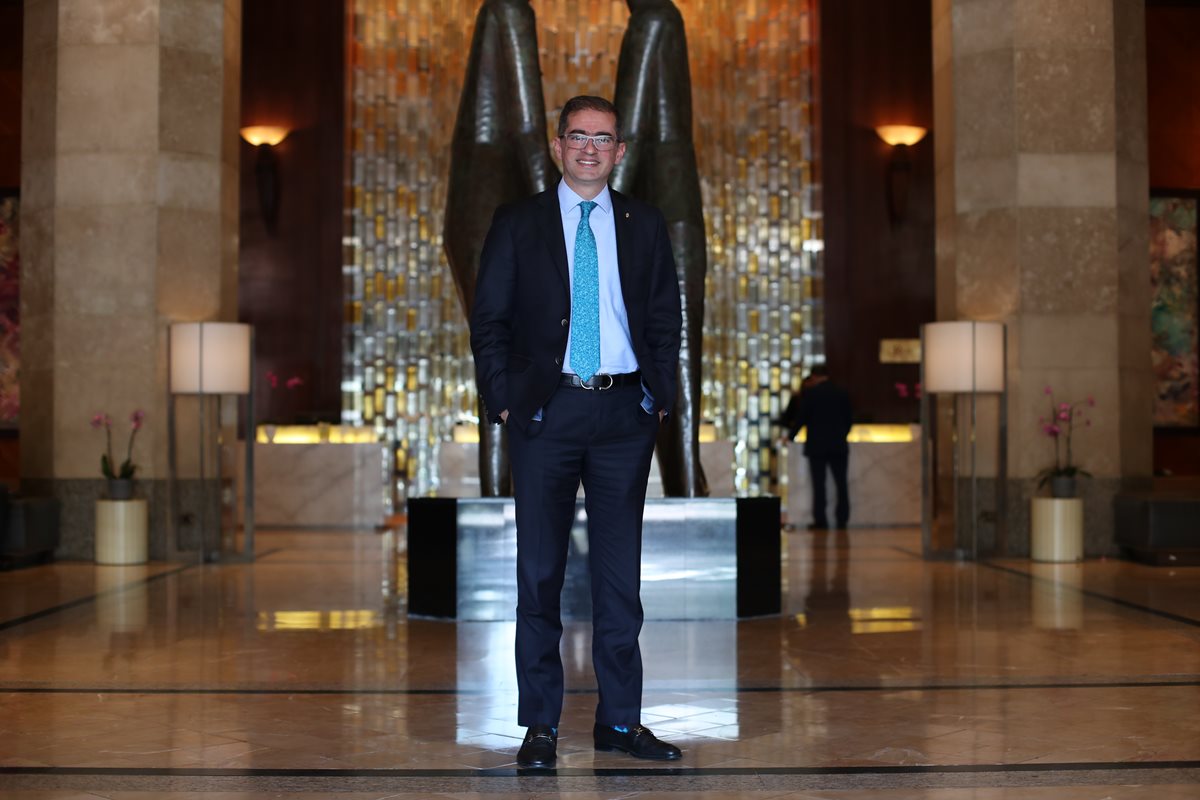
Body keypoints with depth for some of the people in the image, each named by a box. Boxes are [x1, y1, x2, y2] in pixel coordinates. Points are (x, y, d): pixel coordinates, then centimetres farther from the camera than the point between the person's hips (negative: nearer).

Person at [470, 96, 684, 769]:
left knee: (621, 570, 5)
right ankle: (541, 723, 12)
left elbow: (667, 317, 13)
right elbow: (489, 321, 5)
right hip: (546, 410, -1)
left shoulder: (645, 225, 11)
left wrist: (661, 397, 3)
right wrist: (504, 401, -4)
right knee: (541, 569, 2)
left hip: (626, 412, 2)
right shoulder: (517, 224, 6)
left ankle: (621, 720, 15)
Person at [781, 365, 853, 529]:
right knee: (841, 483, 7)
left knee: (819, 484, -2)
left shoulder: (809, 393, -6)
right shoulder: (842, 393, 6)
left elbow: (801, 418, -6)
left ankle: (820, 520, -3)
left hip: (816, 445, -3)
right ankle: (842, 519, 7)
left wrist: (790, 436, 8)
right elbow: (849, 419, 9)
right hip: (839, 445, 3)